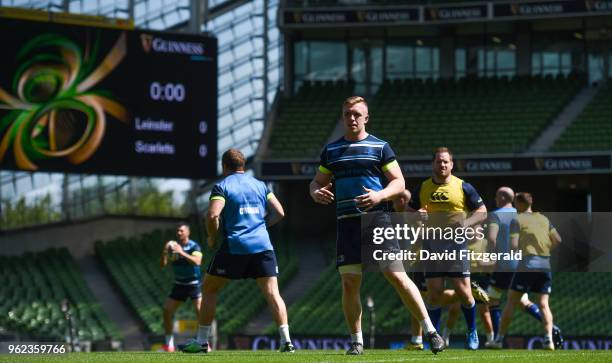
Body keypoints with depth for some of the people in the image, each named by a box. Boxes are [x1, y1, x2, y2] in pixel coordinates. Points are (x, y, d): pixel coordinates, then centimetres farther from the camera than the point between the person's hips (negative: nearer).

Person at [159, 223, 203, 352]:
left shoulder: (194, 246, -12)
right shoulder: (173, 246, 1)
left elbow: (197, 261, -29)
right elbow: (162, 264, -3)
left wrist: (182, 252, -37)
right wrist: (165, 252, -22)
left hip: (194, 283, -5)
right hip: (179, 284, 5)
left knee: (199, 310, -21)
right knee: (166, 311, -2)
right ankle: (169, 345, 9)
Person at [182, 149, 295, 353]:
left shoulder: (222, 187, 1)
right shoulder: (260, 185, 16)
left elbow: (212, 215, -13)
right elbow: (279, 213, 12)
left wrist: (212, 237, 3)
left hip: (234, 247, -3)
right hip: (262, 246, 3)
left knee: (209, 289, 11)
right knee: (272, 294, 0)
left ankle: (202, 342, 10)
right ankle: (286, 340, -15)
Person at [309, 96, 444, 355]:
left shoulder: (379, 147, 4)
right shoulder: (331, 150, 15)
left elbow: (399, 183, 1)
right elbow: (317, 182, 21)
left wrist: (379, 196, -18)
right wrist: (316, 193, -3)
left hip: (378, 220, -3)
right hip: (347, 224, 3)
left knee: (397, 276, -12)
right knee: (349, 283, -2)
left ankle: (430, 331, -5)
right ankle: (356, 341, 11)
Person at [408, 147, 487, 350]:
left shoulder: (463, 187, 2)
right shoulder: (422, 189, 8)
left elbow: (482, 211, 5)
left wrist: (466, 223, -13)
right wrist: (417, 216, -8)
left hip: (455, 244, -2)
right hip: (431, 245, 2)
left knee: (463, 292, -6)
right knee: (434, 293, -2)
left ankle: (472, 333, 13)